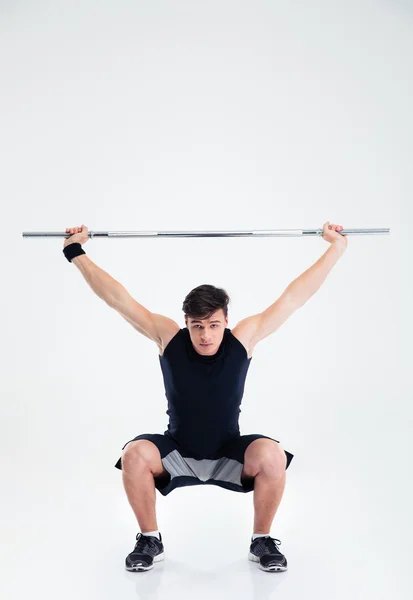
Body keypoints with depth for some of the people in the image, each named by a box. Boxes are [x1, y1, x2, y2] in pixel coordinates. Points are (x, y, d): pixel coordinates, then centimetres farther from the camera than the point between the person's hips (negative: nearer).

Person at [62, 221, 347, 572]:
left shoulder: (243, 338, -17)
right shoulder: (168, 337, -17)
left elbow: (293, 297, -14)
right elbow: (118, 298, -14)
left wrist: (336, 248, -12)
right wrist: (76, 253, -14)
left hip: (229, 456, 0)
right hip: (176, 454, 0)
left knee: (273, 456, -29)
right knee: (134, 455, -28)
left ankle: (262, 542, -5)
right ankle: (150, 542, -5)